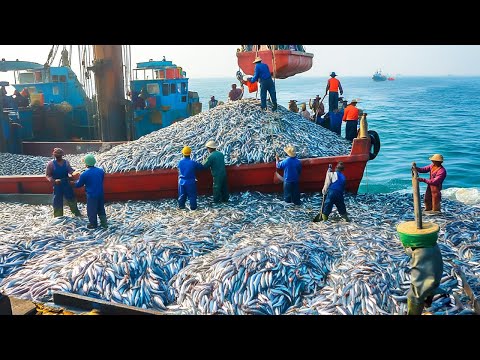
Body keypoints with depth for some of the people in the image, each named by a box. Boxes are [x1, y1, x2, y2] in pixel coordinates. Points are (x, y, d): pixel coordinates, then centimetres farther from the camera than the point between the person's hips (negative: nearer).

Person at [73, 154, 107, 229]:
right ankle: (104, 223, 23)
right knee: (101, 209, 19)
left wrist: (76, 182, 20)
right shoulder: (101, 171, -3)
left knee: (91, 210, 11)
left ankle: (93, 224, 22)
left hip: (91, 195, -5)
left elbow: (78, 184, -3)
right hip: (100, 194, 5)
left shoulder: (84, 174, -18)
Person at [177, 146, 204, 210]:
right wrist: (197, 163, 17)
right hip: (190, 182, -3)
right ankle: (193, 207, 11)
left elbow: (179, 170, 8)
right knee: (192, 195, 8)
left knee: (182, 195, 16)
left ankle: (181, 206, 24)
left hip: (182, 181, 3)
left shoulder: (180, 162, -7)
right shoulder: (193, 163, -15)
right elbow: (201, 167, -4)